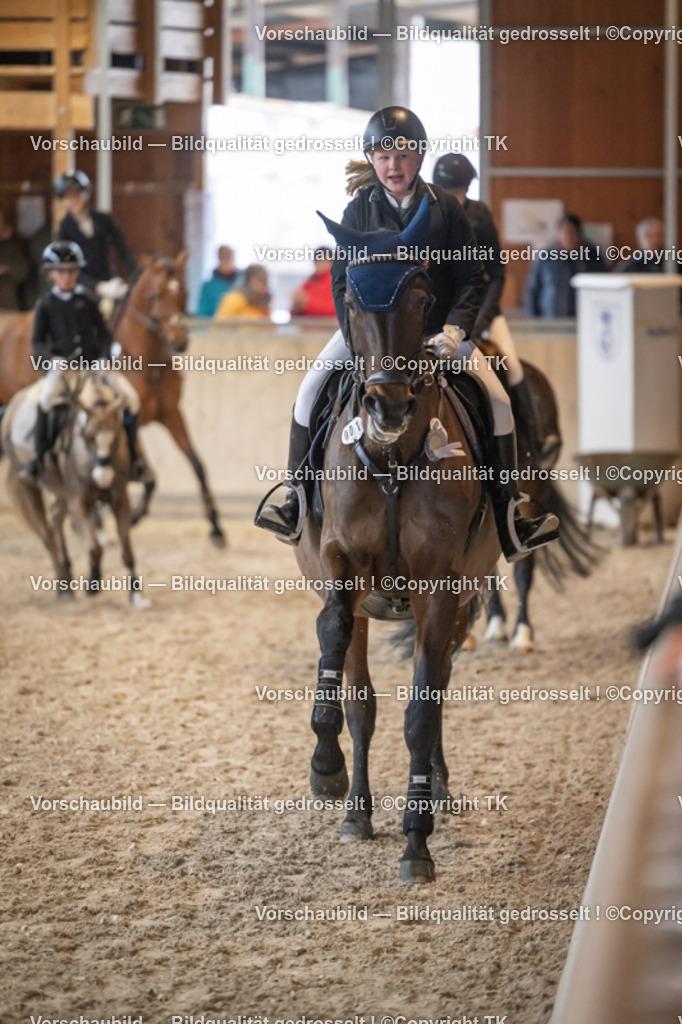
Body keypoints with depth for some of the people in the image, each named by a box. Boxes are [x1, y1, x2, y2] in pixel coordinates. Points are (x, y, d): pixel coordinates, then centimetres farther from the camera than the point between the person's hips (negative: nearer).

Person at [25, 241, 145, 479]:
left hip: (93, 364, 2)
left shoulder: (87, 302, 11)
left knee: (129, 395, -16)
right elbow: (38, 342, 2)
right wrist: (53, 358, -17)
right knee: (47, 397, -35)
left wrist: (104, 357, -7)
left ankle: (132, 451, 2)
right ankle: (39, 453, -21)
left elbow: (104, 335, 12)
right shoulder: (46, 305, 6)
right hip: (61, 367, -2)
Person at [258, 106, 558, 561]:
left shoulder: (446, 208, -4)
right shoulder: (359, 210, -3)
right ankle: (296, 502, -5)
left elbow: (472, 279, -2)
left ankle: (508, 520, -12)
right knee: (313, 387, -17)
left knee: (496, 397, -17)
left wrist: (455, 327, -18)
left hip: (436, 331, -1)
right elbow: (342, 280, -4)